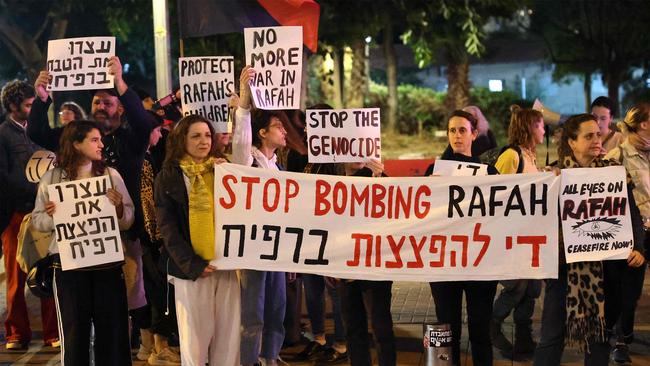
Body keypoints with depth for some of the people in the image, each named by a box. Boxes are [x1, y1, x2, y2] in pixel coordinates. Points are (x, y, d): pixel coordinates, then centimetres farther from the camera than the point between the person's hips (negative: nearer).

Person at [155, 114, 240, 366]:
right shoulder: (168, 177, 1)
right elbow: (168, 228, -4)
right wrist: (192, 264, -13)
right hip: (191, 267, -3)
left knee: (228, 333, 4)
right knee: (195, 335, 1)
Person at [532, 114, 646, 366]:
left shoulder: (614, 171, 5)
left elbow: (631, 212, 3)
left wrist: (637, 248, -10)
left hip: (606, 265, 2)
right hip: (567, 264, -2)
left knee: (601, 332, 10)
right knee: (553, 334, -1)